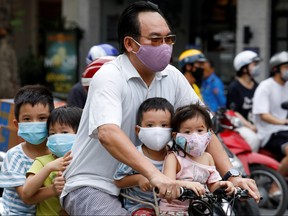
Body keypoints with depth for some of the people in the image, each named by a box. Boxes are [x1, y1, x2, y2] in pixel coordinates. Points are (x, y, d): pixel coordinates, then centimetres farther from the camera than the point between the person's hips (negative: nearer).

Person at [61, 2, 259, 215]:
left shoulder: (172, 77, 1)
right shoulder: (109, 77, -18)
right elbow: (107, 133, -35)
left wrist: (232, 177, -11)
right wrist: (154, 174, -48)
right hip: (92, 186, -7)